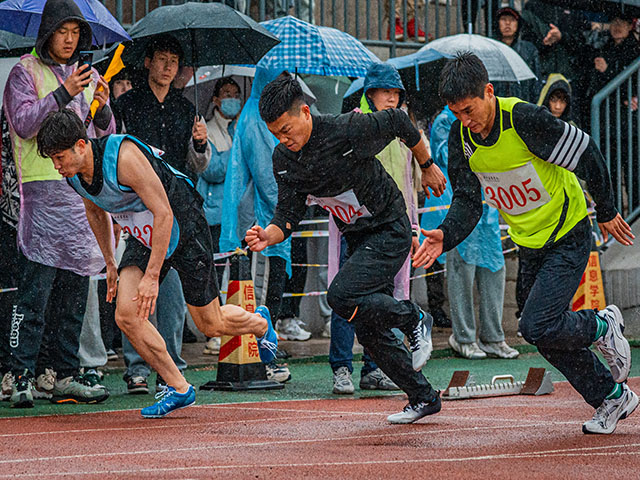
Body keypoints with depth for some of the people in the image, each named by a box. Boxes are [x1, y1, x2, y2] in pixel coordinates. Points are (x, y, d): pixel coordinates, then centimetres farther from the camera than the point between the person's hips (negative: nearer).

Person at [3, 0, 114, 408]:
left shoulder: (88, 75, 18)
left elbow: (106, 134, 15)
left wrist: (102, 107, -6)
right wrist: (63, 93, -19)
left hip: (85, 189, 6)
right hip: (44, 190, -6)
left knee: (74, 292, 6)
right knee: (35, 290, -10)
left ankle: (65, 377, 10)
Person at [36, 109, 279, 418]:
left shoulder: (124, 157, -34)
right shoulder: (74, 173, -10)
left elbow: (164, 214, -31)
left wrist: (152, 277, -30)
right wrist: (110, 263, 18)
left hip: (184, 229, -6)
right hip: (143, 238, 7)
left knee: (211, 325, 6)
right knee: (126, 315, -14)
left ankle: (260, 323, 40)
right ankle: (179, 388, 1)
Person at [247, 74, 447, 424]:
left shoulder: (348, 131, -25)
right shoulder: (283, 159, -5)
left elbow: (397, 122, -10)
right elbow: (289, 213, -2)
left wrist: (427, 166, 3)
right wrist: (269, 235, -24)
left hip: (389, 231, -7)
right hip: (357, 240, 7)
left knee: (341, 296, -26)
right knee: (369, 332, 6)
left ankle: (414, 320, -4)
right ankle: (423, 398, 21)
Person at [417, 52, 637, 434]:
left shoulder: (526, 120, -27)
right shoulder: (461, 137, -8)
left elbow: (587, 154, -17)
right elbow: (468, 202, -2)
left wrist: (607, 212, -7)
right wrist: (446, 236, -22)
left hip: (568, 237, -7)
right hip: (530, 245, 7)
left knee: (538, 327, -18)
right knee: (548, 337, 9)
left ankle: (603, 326, 10)